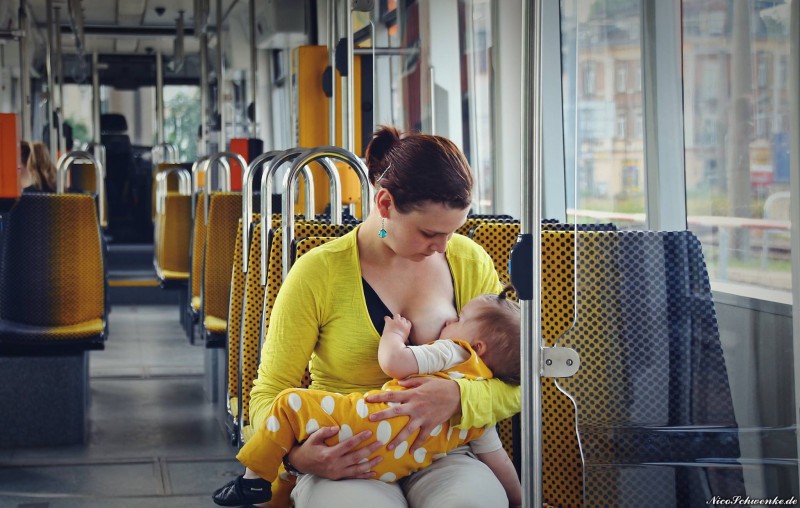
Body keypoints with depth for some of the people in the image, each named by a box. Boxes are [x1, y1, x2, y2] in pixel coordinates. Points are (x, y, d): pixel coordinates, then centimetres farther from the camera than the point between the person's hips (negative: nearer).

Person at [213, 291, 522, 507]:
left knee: (291, 403, 2)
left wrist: (394, 333, 12)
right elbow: (497, 460, 20)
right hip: (397, 467, 8)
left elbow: (394, 363, -9)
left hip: (372, 427, -8)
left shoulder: (454, 352, 5)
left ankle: (256, 480, 4)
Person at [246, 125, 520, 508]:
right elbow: (269, 393, 1)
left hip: (439, 456, 2)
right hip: (345, 462, -1)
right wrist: (297, 455, -22)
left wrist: (457, 398, -21)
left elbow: (513, 386, 3)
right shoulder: (319, 272, -5)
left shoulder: (469, 261, 4)